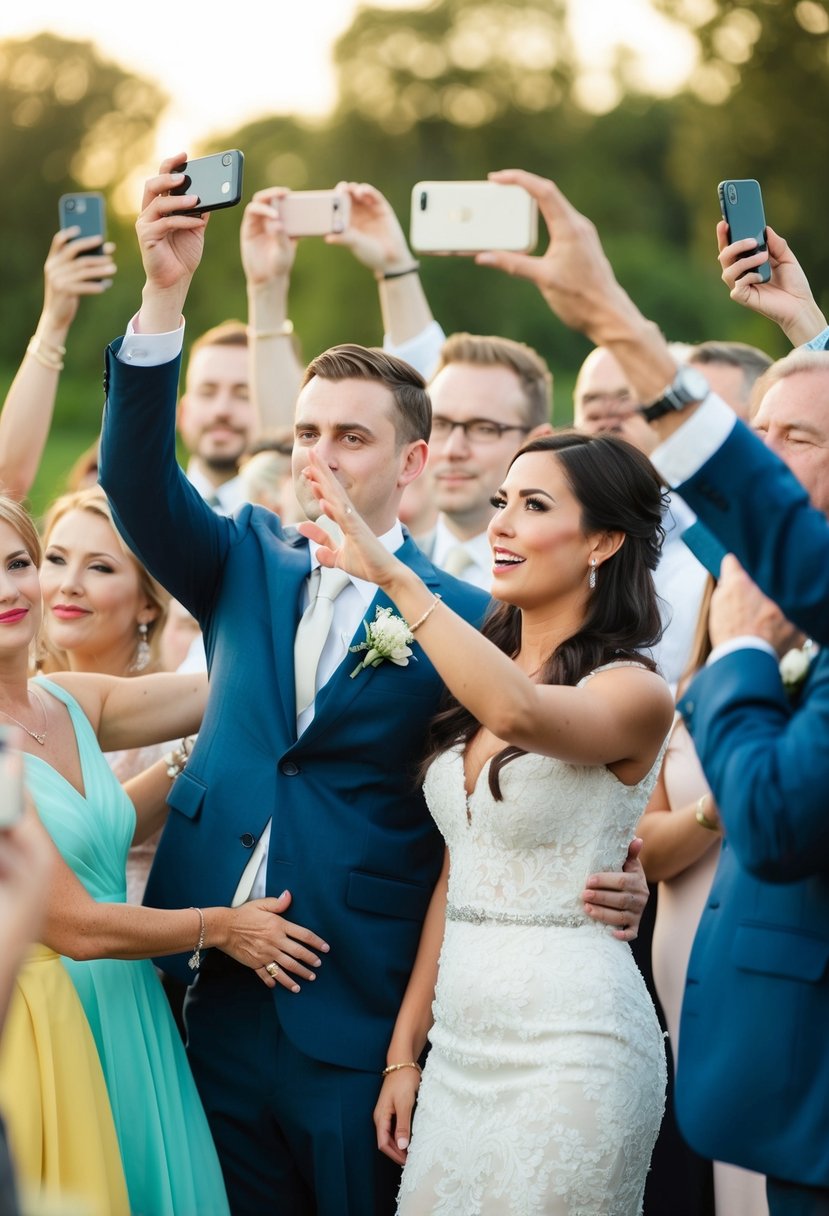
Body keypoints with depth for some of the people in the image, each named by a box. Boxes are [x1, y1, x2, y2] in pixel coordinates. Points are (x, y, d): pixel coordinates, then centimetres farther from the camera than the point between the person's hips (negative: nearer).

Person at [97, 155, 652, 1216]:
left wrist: (611, 887, -20)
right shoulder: (247, 565, 7)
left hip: (362, 1019, -4)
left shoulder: (468, 619, -4)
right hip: (223, 998, 4)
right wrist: (164, 293, -21)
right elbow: (137, 479, -8)